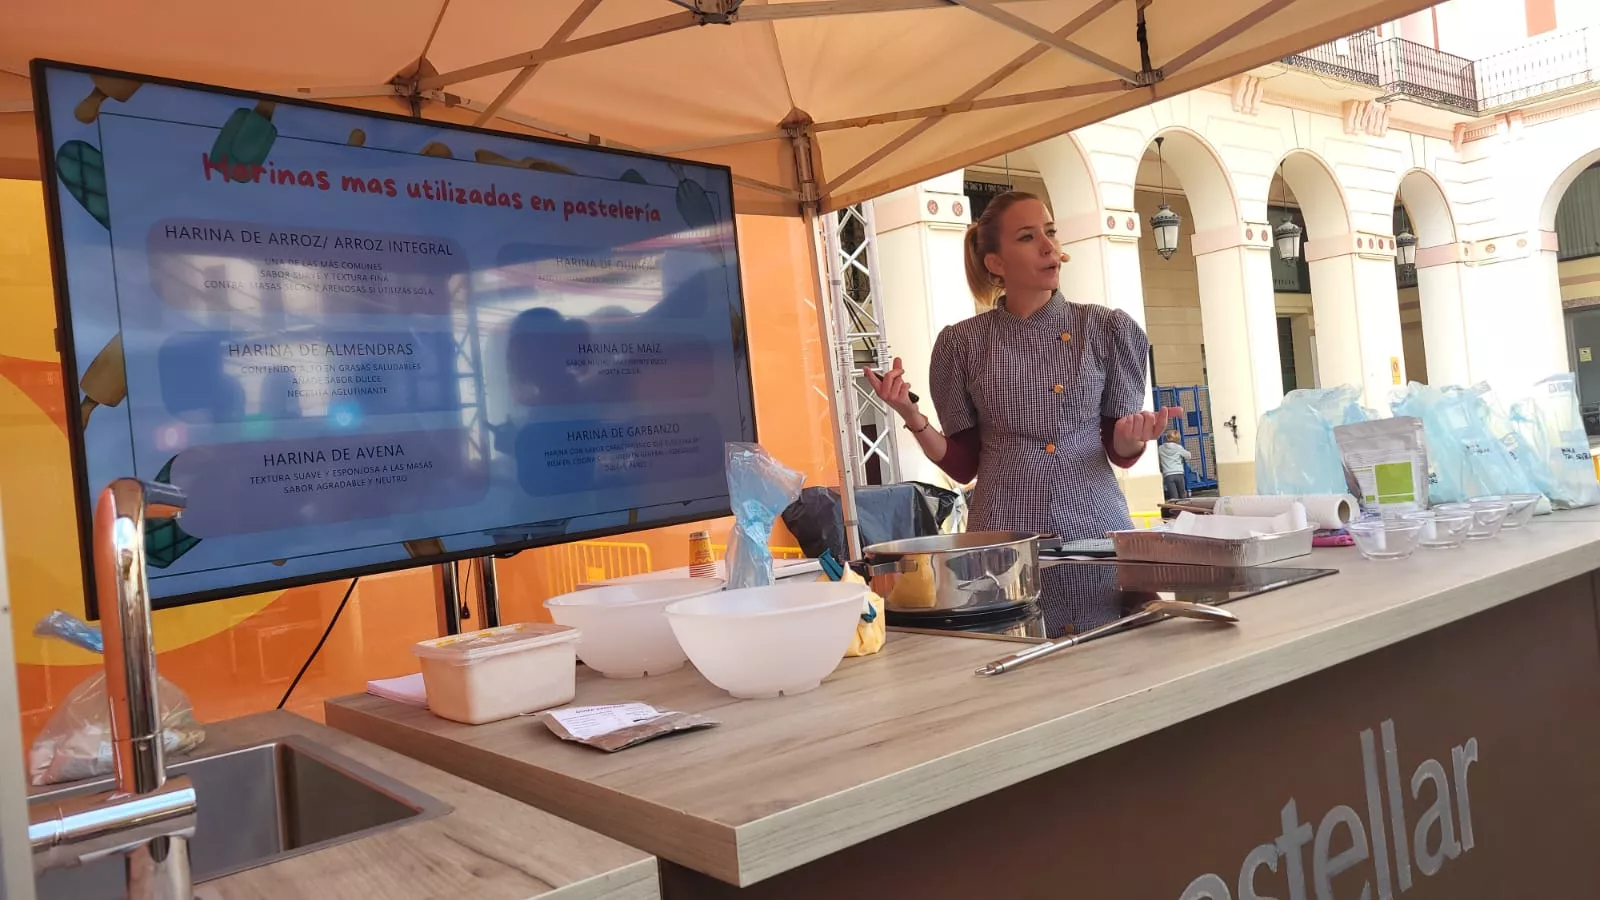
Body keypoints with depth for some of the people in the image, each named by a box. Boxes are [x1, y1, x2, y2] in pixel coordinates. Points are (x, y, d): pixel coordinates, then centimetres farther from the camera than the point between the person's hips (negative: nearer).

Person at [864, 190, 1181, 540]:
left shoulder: (1106, 328, 1)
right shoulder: (963, 342, -1)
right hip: (1003, 534, -1)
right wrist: (912, 416, -11)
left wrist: (1132, 437, -15)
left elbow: (1120, 453, 5)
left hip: (1095, 524, 1)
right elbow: (963, 465, 3)